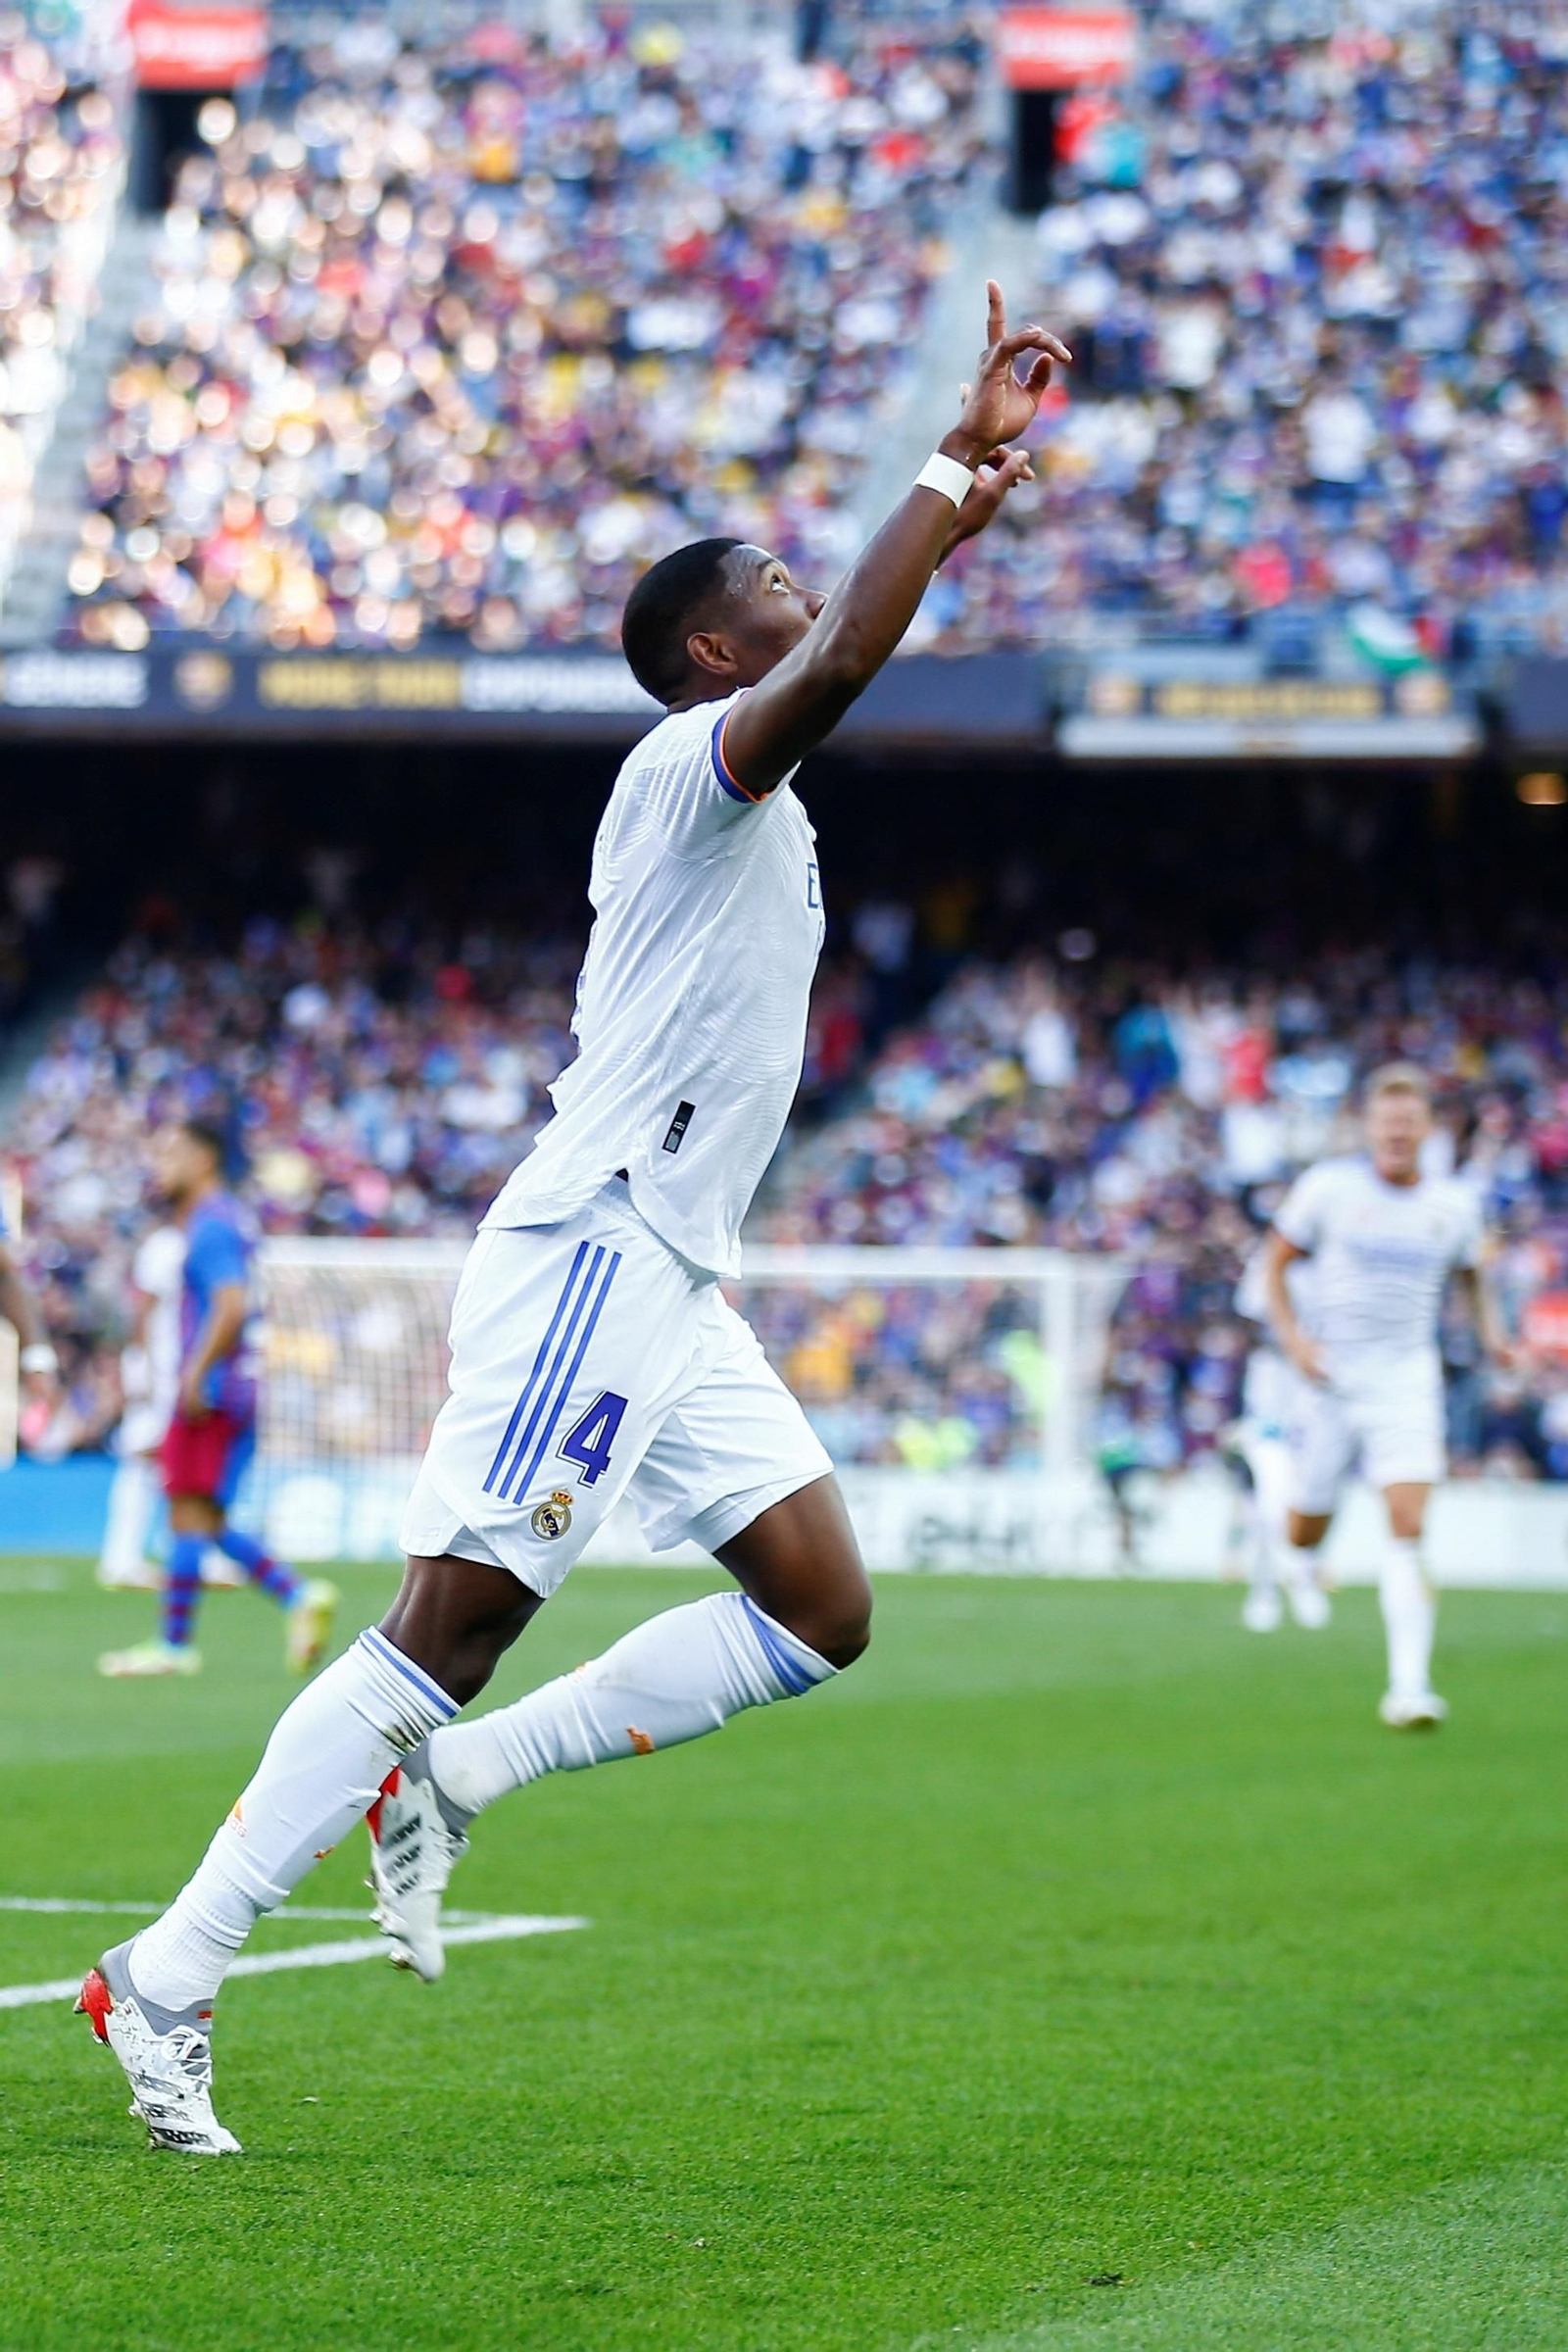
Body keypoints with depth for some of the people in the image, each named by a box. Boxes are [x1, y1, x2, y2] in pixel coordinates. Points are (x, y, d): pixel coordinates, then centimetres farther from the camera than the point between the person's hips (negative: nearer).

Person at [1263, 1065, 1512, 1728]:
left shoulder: (1455, 1204, 5)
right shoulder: (1329, 1187, -3)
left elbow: (1471, 1271, 24)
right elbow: (1275, 1263, 6)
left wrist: (1489, 1327, 6)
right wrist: (1292, 1337, -8)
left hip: (1407, 1380, 1)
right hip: (1330, 1376, -1)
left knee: (1408, 1524, -17)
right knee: (1305, 1535, 6)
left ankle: (1409, 1686, -21)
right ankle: (1300, 1567, 47)